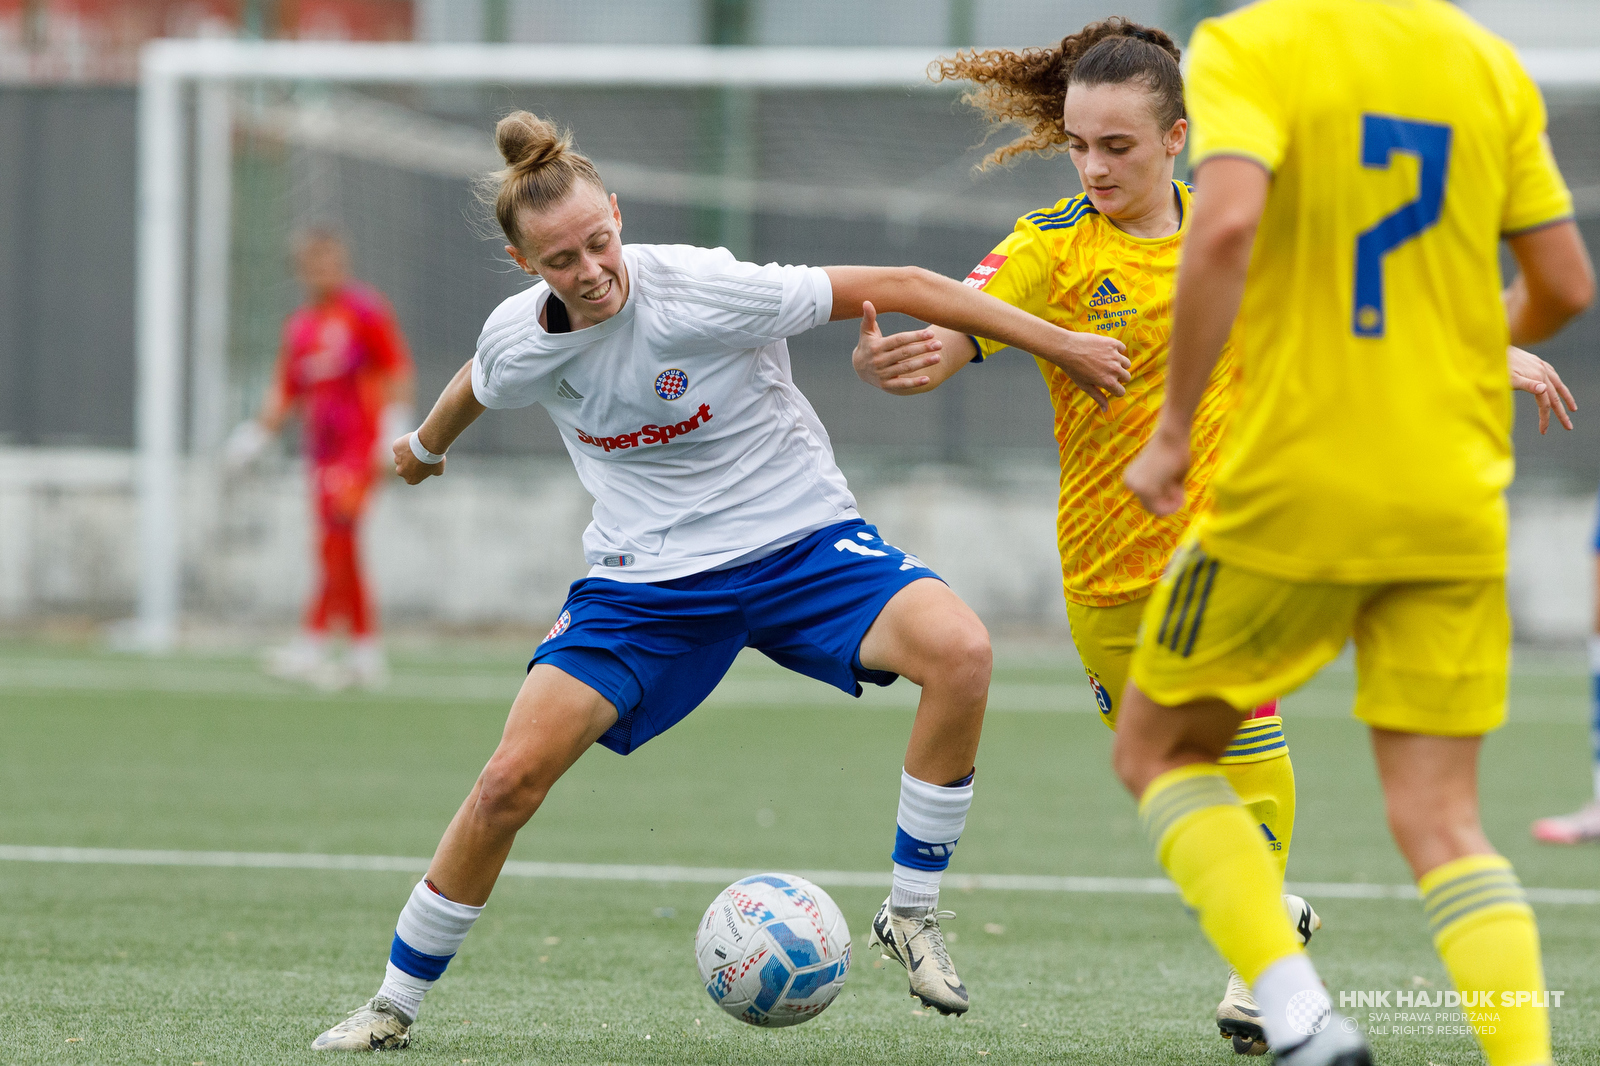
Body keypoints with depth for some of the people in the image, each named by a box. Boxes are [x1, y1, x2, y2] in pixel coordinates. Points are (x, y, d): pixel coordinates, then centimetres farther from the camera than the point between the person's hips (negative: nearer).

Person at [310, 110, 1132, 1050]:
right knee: (514, 777, -12)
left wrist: (1056, 342, -19)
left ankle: (912, 913, -13)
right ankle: (397, 1002, 10)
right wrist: (426, 445, 38)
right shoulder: (519, 340, -11)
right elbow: (481, 384, 17)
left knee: (959, 650, -30)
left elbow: (896, 287, -19)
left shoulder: (704, 291, -24)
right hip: (645, 576, 2)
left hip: (798, 539, -2)